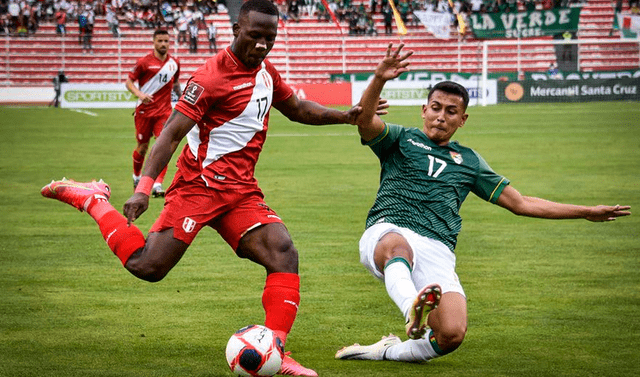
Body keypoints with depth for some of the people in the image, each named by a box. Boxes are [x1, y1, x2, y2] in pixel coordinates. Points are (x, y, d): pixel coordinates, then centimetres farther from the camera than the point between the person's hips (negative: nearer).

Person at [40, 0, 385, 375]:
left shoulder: (266, 71, 12)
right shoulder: (212, 77, -14)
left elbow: (298, 109, 29)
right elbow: (172, 133, -17)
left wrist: (345, 115, 15)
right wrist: (144, 187, -26)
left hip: (242, 190, 7)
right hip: (200, 185, -7)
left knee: (283, 252, -14)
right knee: (147, 266, -11)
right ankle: (92, 198, 11)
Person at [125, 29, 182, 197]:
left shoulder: (174, 63, 5)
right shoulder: (144, 62, -7)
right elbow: (129, 81, -4)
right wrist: (139, 94, -20)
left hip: (164, 111, 2)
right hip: (144, 110, -2)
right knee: (142, 147, 10)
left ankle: (157, 185, -18)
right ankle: (137, 176, 39)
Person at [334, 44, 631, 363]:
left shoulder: (469, 162, 26)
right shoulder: (400, 140, 17)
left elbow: (521, 203, 28)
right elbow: (364, 121, -4)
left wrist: (587, 212, 25)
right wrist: (379, 80, -25)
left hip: (436, 252, 3)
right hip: (388, 232, -3)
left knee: (452, 335, -23)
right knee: (397, 246, -43)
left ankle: (389, 351, 3)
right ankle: (413, 309, -71)